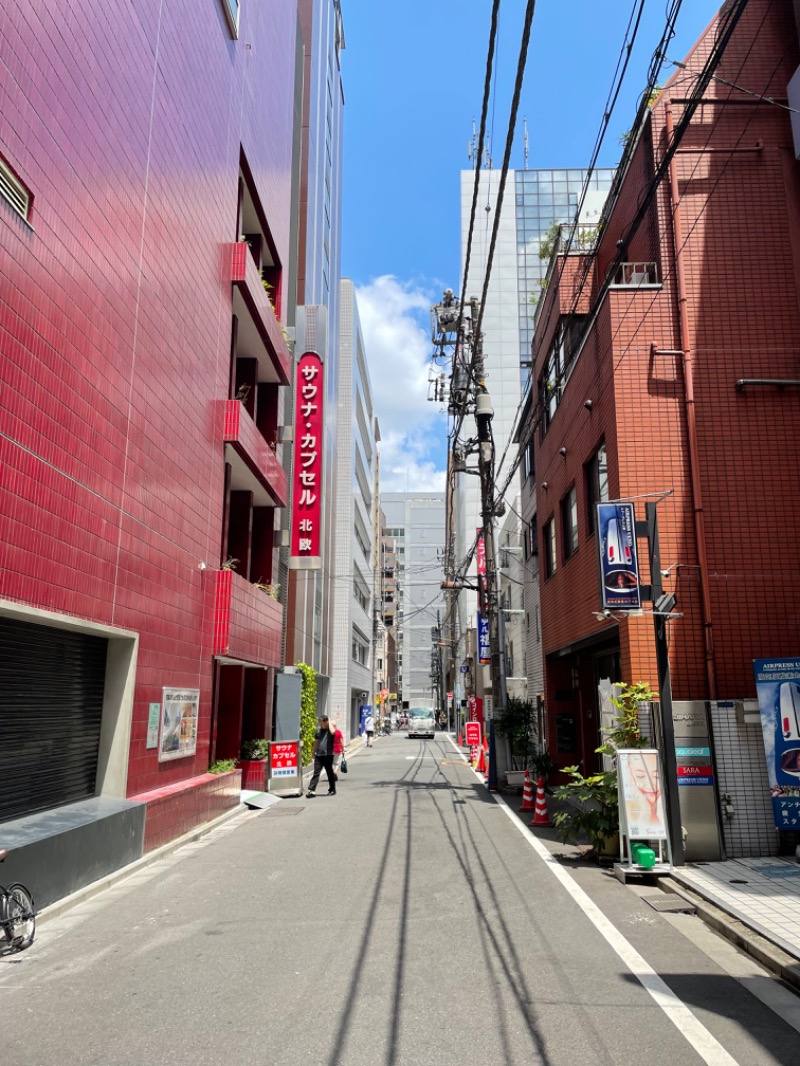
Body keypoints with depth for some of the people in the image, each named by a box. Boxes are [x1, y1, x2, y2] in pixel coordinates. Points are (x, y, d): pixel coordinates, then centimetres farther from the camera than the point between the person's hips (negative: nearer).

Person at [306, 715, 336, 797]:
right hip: (318, 755, 3)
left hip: (328, 755, -3)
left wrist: (330, 724, -15)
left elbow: (332, 732, -29)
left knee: (330, 773, 8)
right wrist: (314, 752, 18)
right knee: (316, 773, -3)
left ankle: (332, 790, 20)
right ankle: (312, 790, -5)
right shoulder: (319, 729, 10)